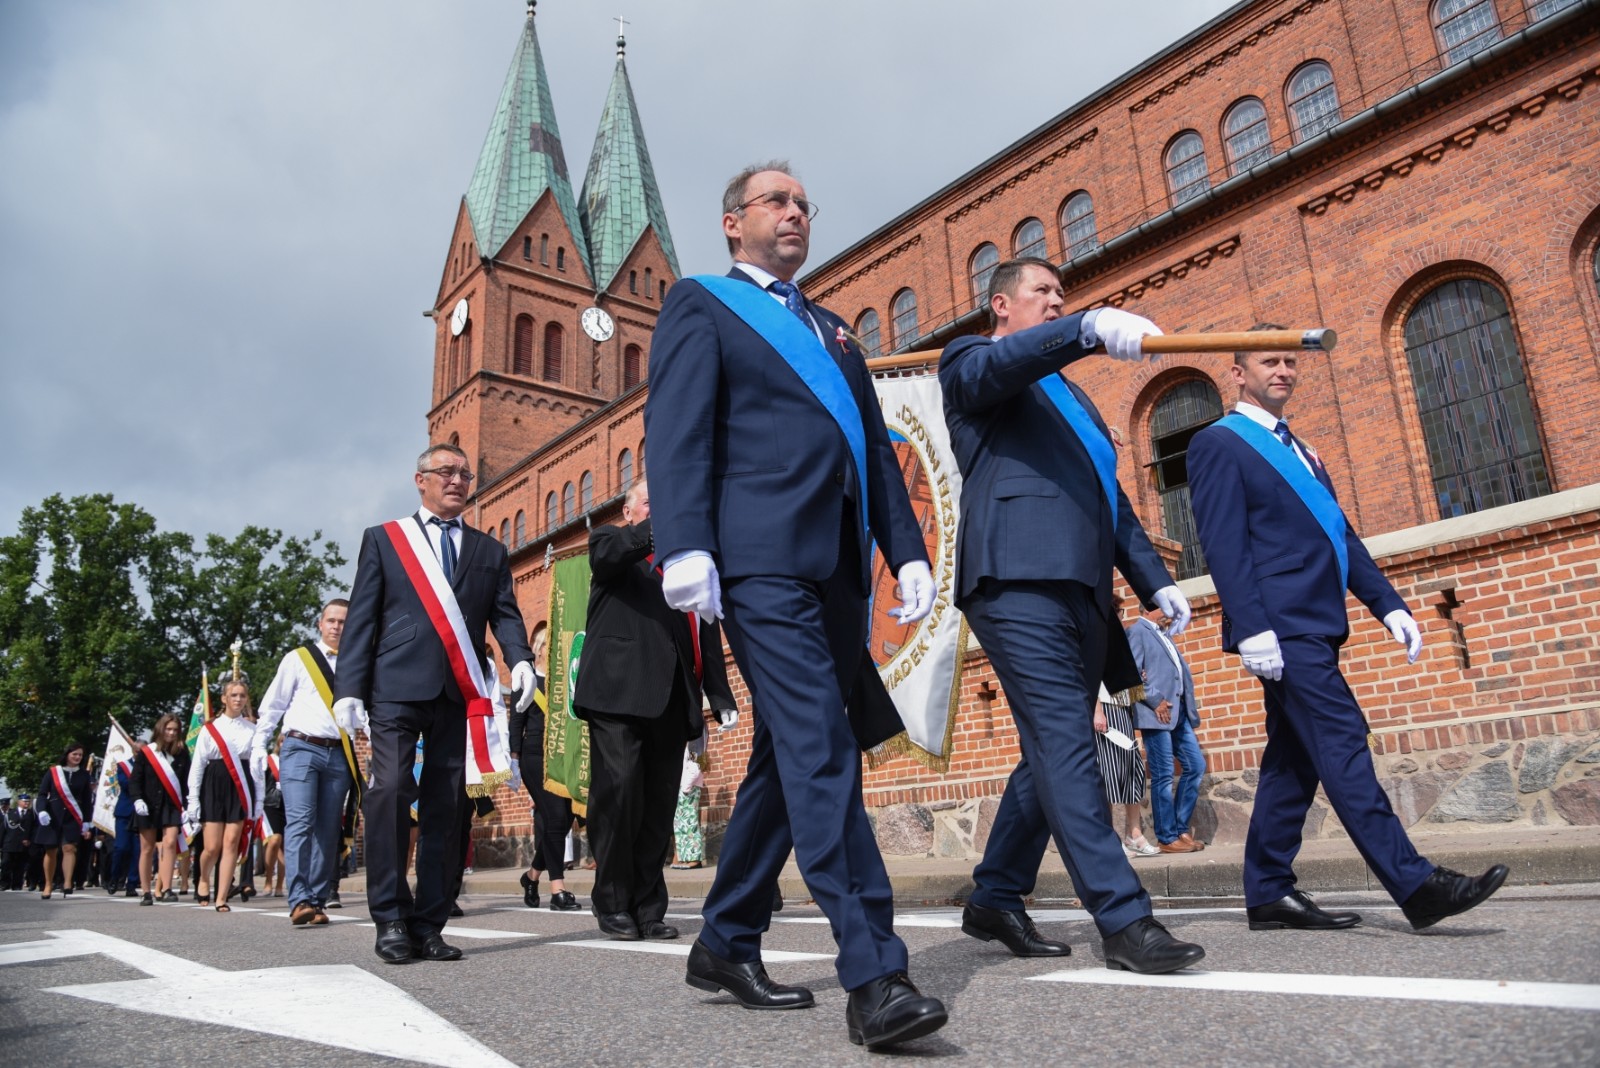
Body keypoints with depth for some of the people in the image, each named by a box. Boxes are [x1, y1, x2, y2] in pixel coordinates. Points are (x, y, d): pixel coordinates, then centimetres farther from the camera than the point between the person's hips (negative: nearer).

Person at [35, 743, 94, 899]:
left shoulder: (84, 775, 5)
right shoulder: (53, 772, 1)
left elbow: (86, 801, 8)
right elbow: (42, 794, 0)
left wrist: (86, 823, 5)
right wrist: (42, 810, -18)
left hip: (72, 818, 0)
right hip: (53, 816, 0)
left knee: (69, 848, -13)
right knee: (50, 851, 8)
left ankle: (67, 883, -20)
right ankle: (48, 885, 21)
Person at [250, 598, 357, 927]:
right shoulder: (297, 659, 7)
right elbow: (272, 705, 9)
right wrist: (259, 745, 1)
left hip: (339, 755, 3)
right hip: (300, 748, -2)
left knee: (328, 831, 3)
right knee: (299, 823, -14)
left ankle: (317, 902, 8)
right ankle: (299, 902, -18)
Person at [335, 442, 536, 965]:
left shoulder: (490, 552, 19)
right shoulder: (383, 539, 14)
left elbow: (504, 614, 9)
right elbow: (361, 617, 7)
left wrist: (520, 658, -12)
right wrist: (349, 687, -3)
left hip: (460, 693, 2)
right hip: (398, 686, -2)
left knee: (444, 807, 2)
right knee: (391, 790, -15)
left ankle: (428, 925, 9)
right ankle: (391, 918, -4)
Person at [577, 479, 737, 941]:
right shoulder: (609, 540, 16)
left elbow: (707, 636, 17)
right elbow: (609, 554, -12)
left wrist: (719, 696, 6)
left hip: (670, 701, 4)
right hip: (618, 691, -4)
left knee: (659, 805, 3)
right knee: (617, 793, -9)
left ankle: (648, 908, 11)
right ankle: (614, 904, 4)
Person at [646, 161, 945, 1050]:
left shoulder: (833, 329, 28)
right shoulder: (701, 304, 9)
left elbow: (874, 447, 22)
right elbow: (676, 429, -5)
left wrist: (906, 548, 10)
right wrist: (683, 544, -19)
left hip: (837, 569, 7)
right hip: (761, 562, -7)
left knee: (788, 757, 9)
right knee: (821, 753, -15)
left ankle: (725, 944, 22)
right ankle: (873, 974, -12)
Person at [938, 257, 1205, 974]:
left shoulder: (1070, 396, 33)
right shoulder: (969, 361, 10)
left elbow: (1111, 498, 30)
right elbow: (996, 367, -17)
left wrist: (1154, 580, 19)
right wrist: (1090, 326, -33)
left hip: (1082, 592, 8)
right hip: (1018, 579, -8)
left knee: (1053, 752, 8)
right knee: (1066, 745, -14)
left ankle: (995, 901, 20)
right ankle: (1124, 921, -12)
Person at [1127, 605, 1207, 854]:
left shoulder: (1164, 633, 21)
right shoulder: (1137, 631, -5)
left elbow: (1180, 670, 19)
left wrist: (1190, 707, 4)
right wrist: (1156, 700, -15)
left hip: (1178, 712, 9)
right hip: (1157, 714, -9)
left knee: (1196, 766, 8)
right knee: (1163, 776, -3)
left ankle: (1181, 828, 18)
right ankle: (1167, 838, 4)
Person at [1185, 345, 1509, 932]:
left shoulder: (1298, 450, 24)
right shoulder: (1218, 443, -3)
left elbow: (1342, 534, 22)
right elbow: (1224, 543, -13)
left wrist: (1388, 603, 13)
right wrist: (1251, 627, -21)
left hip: (1313, 625, 9)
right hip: (1281, 626, -9)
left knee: (1295, 757, 8)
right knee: (1341, 741, -11)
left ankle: (1269, 894, 14)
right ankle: (1414, 883, -9)